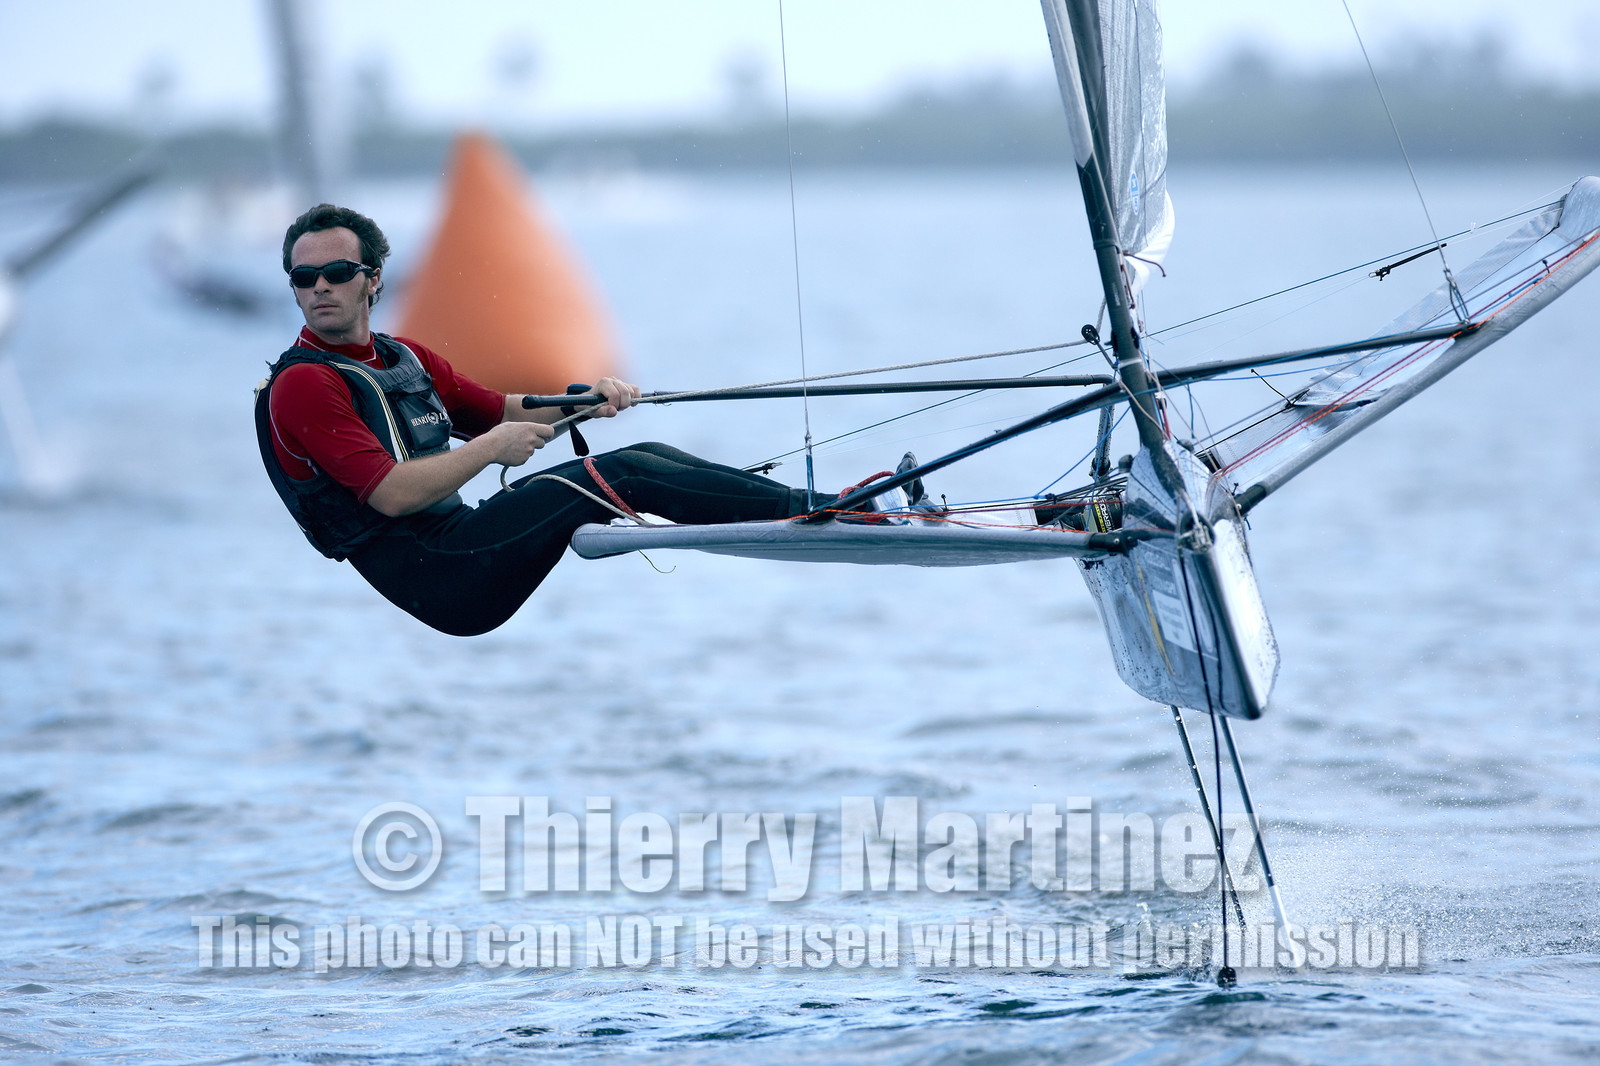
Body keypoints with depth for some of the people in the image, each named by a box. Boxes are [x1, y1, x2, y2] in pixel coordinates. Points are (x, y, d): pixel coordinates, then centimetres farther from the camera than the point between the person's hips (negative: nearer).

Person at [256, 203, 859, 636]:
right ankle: (810, 513, -12)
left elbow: (505, 414, 23)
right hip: (434, 576, -9)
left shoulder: (405, 358, 19)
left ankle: (840, 504, -2)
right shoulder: (301, 386, -9)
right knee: (619, 474, -16)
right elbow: (392, 494, -19)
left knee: (647, 456, -1)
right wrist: (491, 448, -11)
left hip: (458, 538, 9)